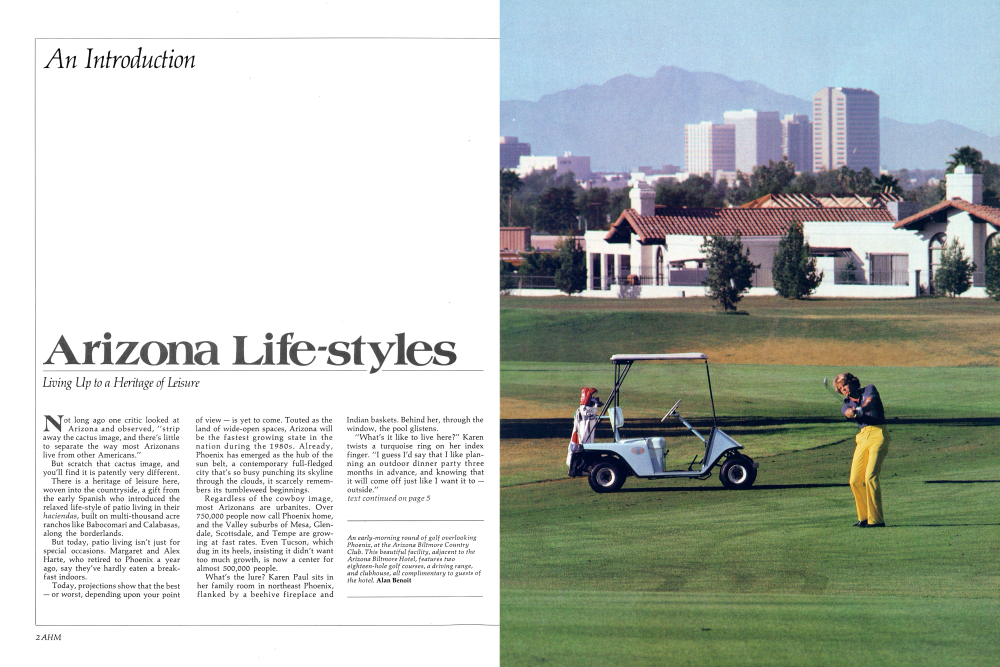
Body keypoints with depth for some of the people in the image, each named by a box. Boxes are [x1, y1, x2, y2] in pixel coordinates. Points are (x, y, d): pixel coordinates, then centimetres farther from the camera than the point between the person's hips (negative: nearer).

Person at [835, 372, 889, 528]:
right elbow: (848, 413, -6)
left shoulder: (869, 389, 10)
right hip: (861, 438, 6)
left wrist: (861, 409, -36)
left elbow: (870, 402, -13)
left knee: (870, 477, -17)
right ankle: (864, 517, 12)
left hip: (878, 435, -6)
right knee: (855, 480, -1)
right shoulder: (847, 404, 19)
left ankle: (876, 519, -16)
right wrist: (854, 411, -31)